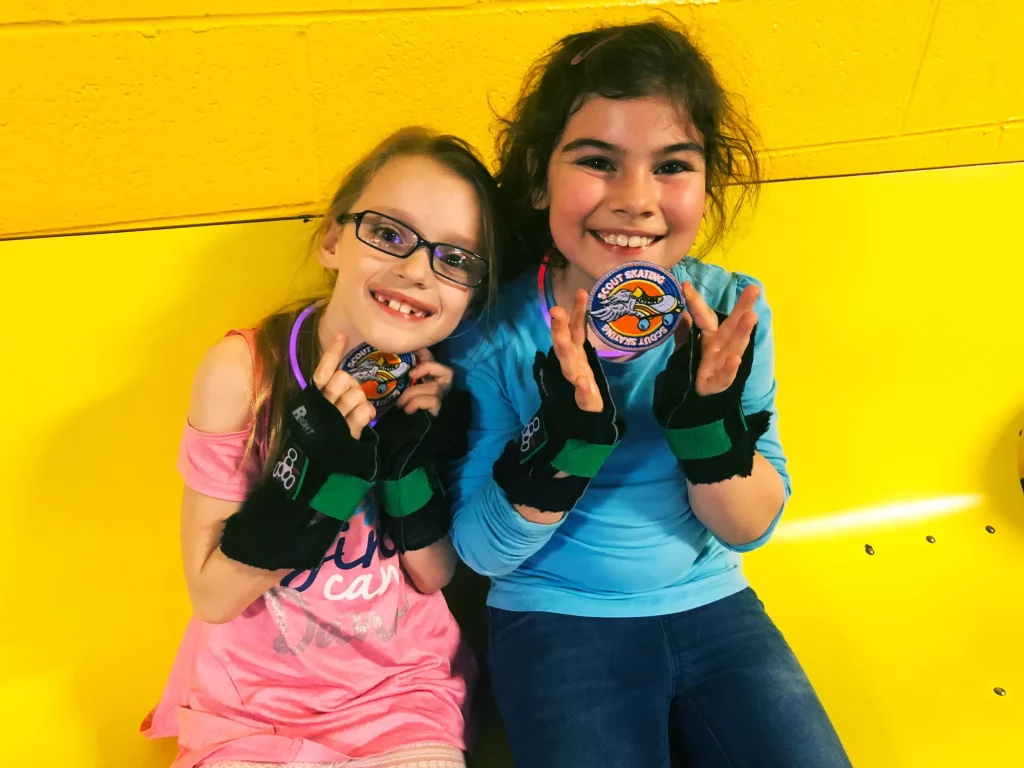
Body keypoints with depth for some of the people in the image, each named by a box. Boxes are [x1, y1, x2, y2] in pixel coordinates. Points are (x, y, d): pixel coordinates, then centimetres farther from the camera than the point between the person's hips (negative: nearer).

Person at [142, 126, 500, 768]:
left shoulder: (443, 384, -10)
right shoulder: (243, 369, -18)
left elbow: (436, 575, -4)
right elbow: (212, 598, -16)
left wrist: (409, 459, -21)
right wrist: (321, 467, -29)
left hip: (405, 689, 2)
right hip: (253, 697, -1)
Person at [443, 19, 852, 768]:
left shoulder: (731, 309, -9)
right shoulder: (492, 331, -15)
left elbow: (749, 529, -4)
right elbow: (483, 552, -12)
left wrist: (707, 418, -24)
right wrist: (567, 432, -29)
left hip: (714, 607, 3)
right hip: (556, 621, -2)